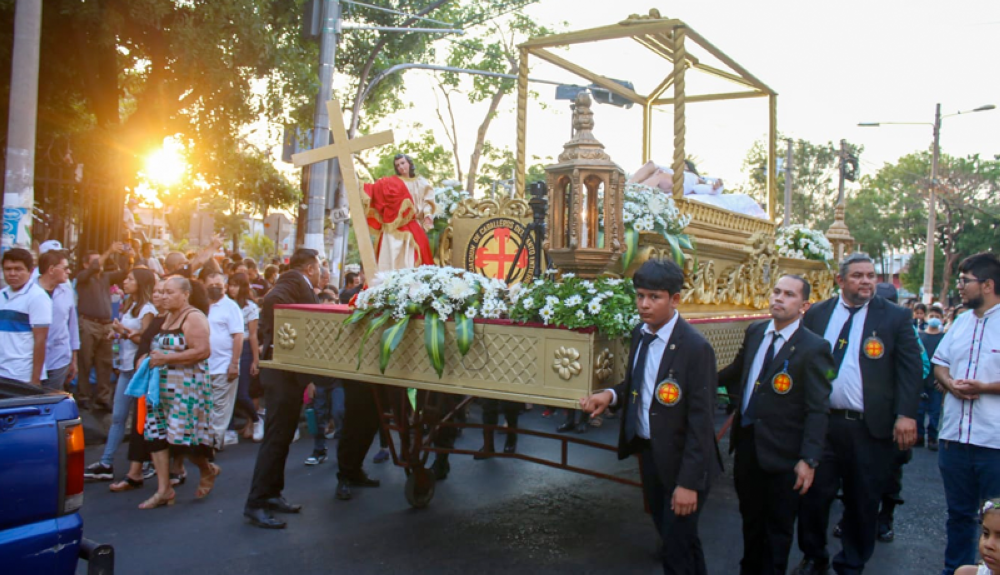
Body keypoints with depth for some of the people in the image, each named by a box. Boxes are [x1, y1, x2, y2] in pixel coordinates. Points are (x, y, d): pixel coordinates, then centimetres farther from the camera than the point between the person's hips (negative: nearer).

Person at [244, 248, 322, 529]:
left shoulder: (297, 285, 15)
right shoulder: (295, 285, -15)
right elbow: (272, 300, -29)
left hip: (289, 372, 10)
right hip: (283, 373, -10)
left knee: (282, 436, 15)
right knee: (276, 437, -6)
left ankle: (271, 494, 25)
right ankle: (255, 504, 0)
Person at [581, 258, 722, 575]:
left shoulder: (695, 347, -22)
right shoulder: (639, 334, 0)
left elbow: (700, 421, -21)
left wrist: (689, 482, -20)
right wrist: (612, 395, -9)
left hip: (680, 462, -7)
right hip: (648, 453, 7)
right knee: (671, 534, 25)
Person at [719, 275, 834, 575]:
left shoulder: (813, 347, -15)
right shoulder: (755, 331, 3)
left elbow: (817, 410, -17)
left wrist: (809, 460, -21)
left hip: (781, 451, -5)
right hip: (746, 441, 6)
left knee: (778, 526, 13)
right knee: (750, 517, 22)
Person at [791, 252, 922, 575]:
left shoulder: (896, 317, 1)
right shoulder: (816, 314, 7)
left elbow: (910, 368, -4)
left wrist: (906, 415, -14)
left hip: (871, 427, -1)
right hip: (822, 423, 2)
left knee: (863, 503, 10)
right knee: (813, 495, 8)